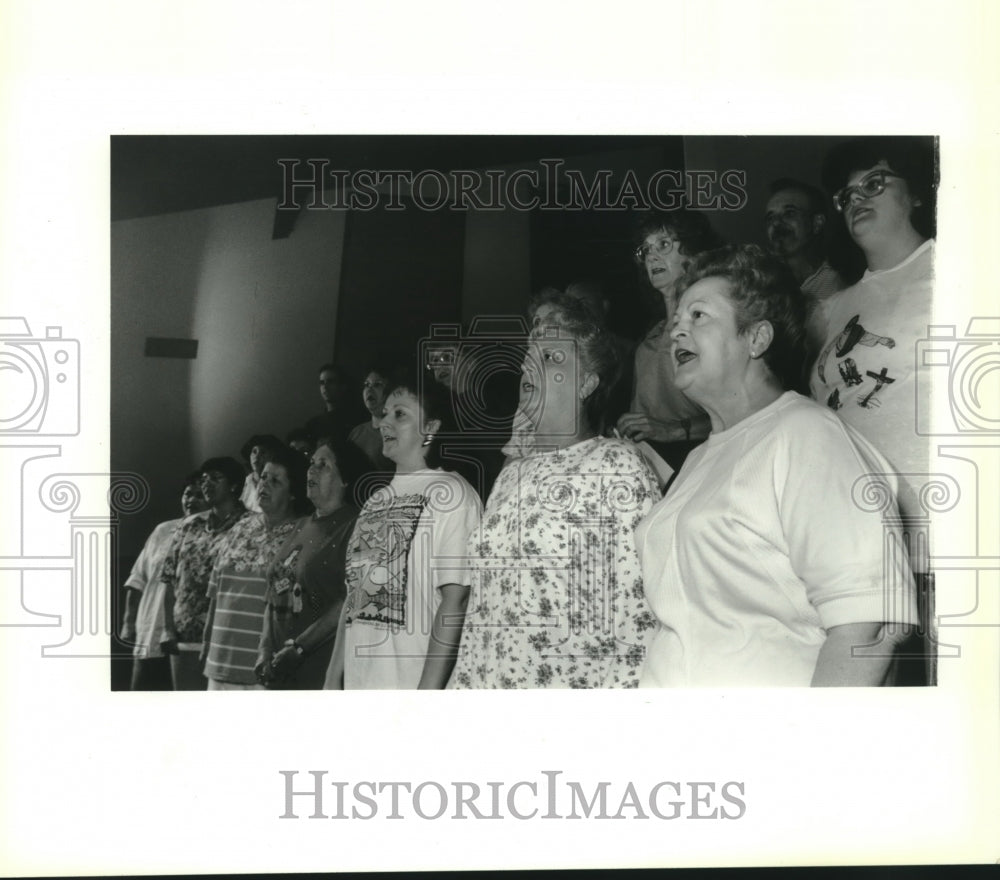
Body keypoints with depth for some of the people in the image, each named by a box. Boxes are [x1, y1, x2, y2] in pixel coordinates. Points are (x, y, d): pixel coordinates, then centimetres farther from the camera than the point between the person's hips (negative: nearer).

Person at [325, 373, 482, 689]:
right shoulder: (376, 501, 13)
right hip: (358, 685, 6)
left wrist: (428, 691, -18)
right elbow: (354, 594, 15)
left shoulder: (450, 494, -8)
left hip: (413, 686, -6)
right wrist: (333, 678, 10)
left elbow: (455, 599, -13)